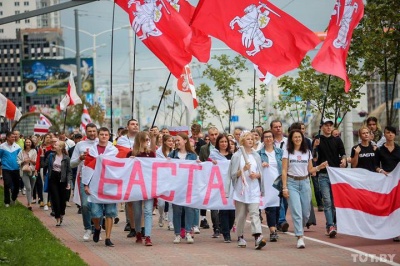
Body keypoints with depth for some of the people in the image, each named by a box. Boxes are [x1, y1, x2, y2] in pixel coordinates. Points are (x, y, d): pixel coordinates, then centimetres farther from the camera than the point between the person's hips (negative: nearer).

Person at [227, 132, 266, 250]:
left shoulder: (256, 156, 12)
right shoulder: (237, 156, 3)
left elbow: (261, 174, 15)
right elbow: (233, 174, -1)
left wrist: (256, 175, -7)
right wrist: (243, 169, -17)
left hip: (254, 189, 1)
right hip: (241, 189, -1)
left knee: (254, 213, -12)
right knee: (241, 215, 5)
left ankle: (258, 237, -25)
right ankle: (240, 237, 19)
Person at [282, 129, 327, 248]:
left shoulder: (307, 152, 11)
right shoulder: (287, 152, 2)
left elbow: (310, 170, 13)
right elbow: (284, 170, -1)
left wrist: (319, 167, -7)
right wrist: (284, 187, -8)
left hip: (305, 182, 3)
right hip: (292, 182, -3)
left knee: (306, 211, 3)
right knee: (296, 211, -12)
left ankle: (299, 229, 30)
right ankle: (300, 237, -13)